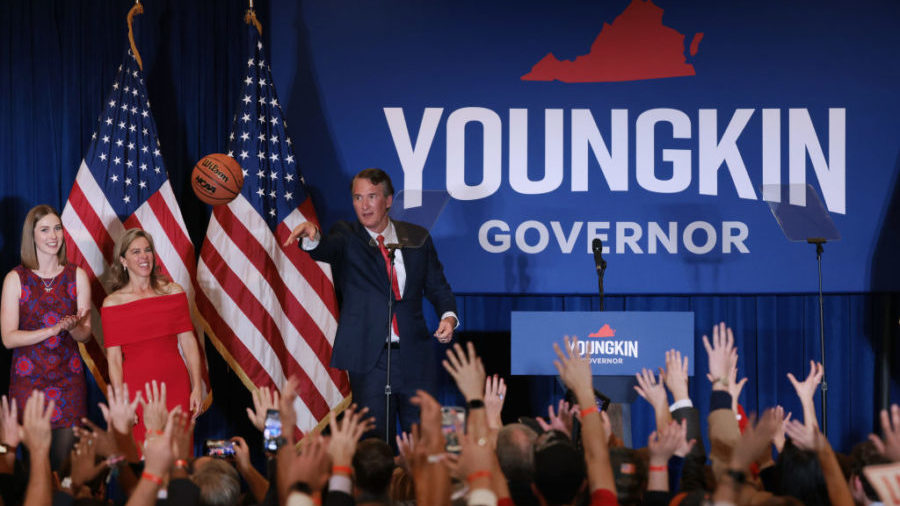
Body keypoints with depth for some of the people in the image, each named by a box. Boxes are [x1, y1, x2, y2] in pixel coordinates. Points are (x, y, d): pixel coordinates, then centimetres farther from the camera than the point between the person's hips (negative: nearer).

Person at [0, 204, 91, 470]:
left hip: (69, 378, 2)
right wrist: (53, 330, -18)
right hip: (28, 379, -2)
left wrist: (72, 327, -18)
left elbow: (85, 334, 5)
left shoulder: (77, 276, 5)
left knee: (66, 462, 0)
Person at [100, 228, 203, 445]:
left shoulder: (174, 292, 6)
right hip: (136, 389, -1)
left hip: (175, 386, 2)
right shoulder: (112, 303, 1)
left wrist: (197, 387, -1)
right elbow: (114, 359, -1)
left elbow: (188, 343, 6)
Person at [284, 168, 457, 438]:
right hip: (370, 360, -2)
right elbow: (324, 249, -20)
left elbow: (437, 286, 16)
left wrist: (448, 316, -4)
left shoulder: (417, 238, 10)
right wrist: (312, 236, -44)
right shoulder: (347, 237, 2)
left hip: (415, 358, 2)